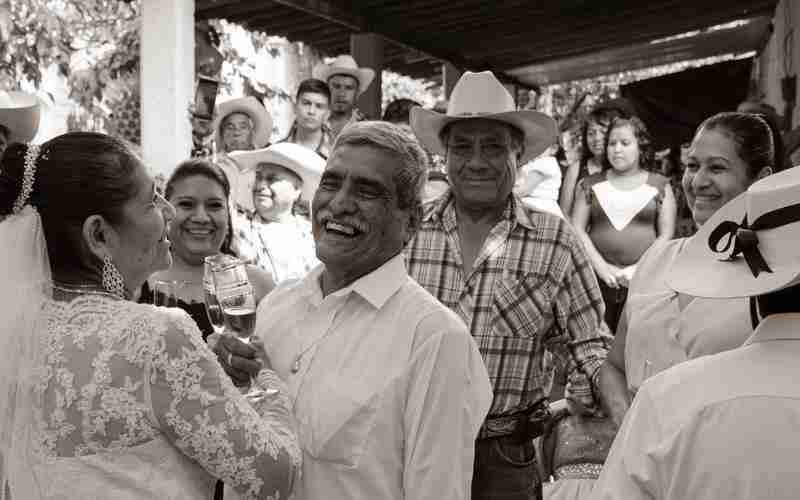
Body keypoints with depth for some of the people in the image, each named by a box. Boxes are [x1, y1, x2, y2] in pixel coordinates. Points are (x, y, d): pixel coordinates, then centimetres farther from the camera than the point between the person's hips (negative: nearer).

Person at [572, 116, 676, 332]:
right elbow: (577, 230, 5)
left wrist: (639, 269, -9)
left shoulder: (660, 185, 8)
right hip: (597, 278, 1)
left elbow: (666, 235, 4)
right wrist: (602, 267, -7)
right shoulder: (590, 184, 11)